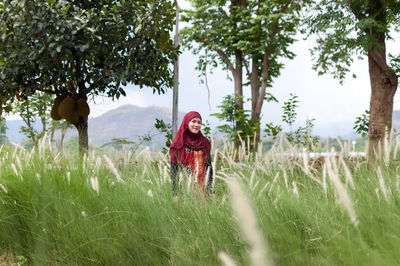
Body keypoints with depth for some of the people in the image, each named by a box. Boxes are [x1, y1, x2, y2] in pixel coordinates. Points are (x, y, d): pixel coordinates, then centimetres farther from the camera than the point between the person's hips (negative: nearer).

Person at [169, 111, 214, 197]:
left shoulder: (205, 143, 8)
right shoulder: (178, 144, -1)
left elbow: (209, 168, 9)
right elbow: (174, 171, -2)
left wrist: (211, 191, 2)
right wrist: (175, 195, -9)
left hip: (202, 190, 3)